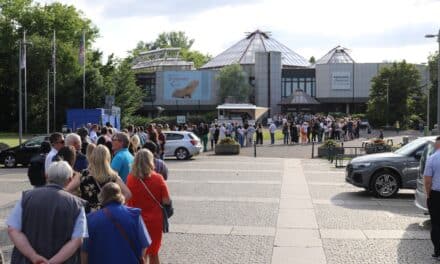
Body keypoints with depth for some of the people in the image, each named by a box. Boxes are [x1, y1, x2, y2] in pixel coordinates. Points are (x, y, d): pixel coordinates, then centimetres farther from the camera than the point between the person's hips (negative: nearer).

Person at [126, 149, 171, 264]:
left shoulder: (130, 178, -11)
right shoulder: (158, 178, -13)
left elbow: (127, 198, -4)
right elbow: (166, 201, -10)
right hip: (154, 221, 0)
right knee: (153, 252, 18)